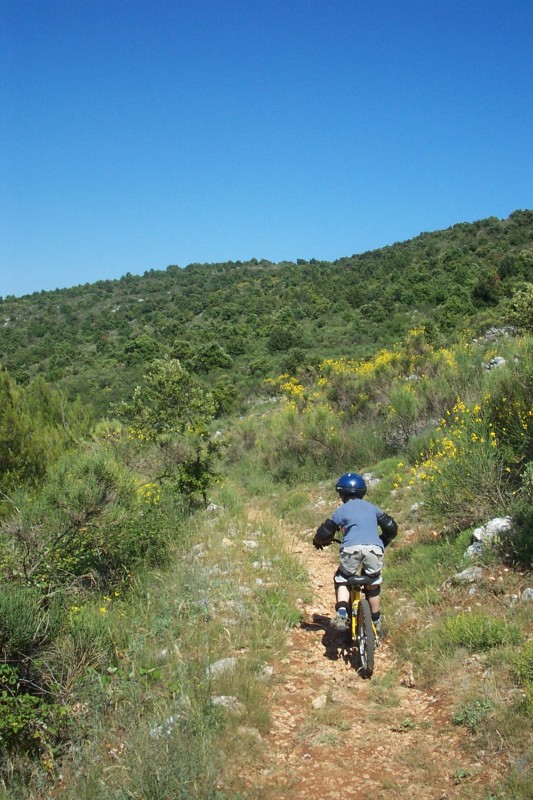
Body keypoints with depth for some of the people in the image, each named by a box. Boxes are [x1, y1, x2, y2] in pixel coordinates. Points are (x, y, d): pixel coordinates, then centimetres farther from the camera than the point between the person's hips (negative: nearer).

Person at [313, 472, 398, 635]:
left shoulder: (341, 510, 18)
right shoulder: (372, 508, 27)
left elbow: (325, 533, 16)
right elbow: (391, 527, 27)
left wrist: (318, 542, 38)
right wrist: (383, 542, 46)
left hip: (352, 548, -2)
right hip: (375, 548, 2)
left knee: (342, 579, 19)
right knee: (373, 583, 24)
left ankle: (341, 614, -2)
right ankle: (376, 622, 28)